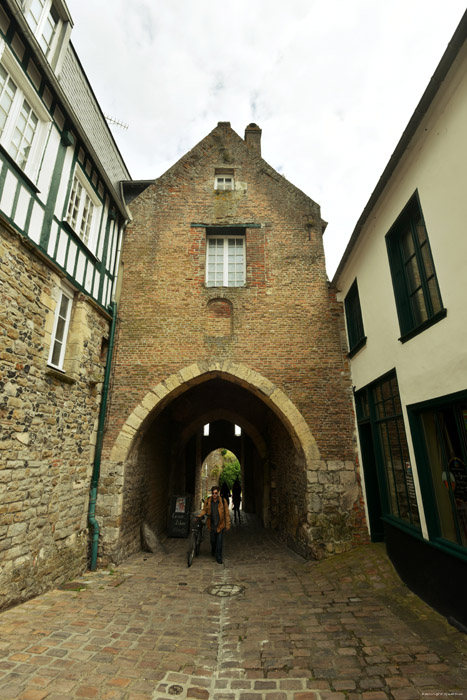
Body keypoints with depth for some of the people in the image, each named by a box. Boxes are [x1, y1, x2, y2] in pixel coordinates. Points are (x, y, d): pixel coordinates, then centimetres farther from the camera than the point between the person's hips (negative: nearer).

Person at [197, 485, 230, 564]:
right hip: (211, 525, 2)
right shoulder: (208, 501, -5)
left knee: (219, 542, 1)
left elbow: (227, 514, -4)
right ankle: (213, 551, 46)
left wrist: (228, 525, -4)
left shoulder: (223, 501, -11)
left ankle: (219, 558, 17)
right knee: (213, 540, 17)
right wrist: (198, 516, -11)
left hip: (220, 525, -2)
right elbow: (204, 510, 6)